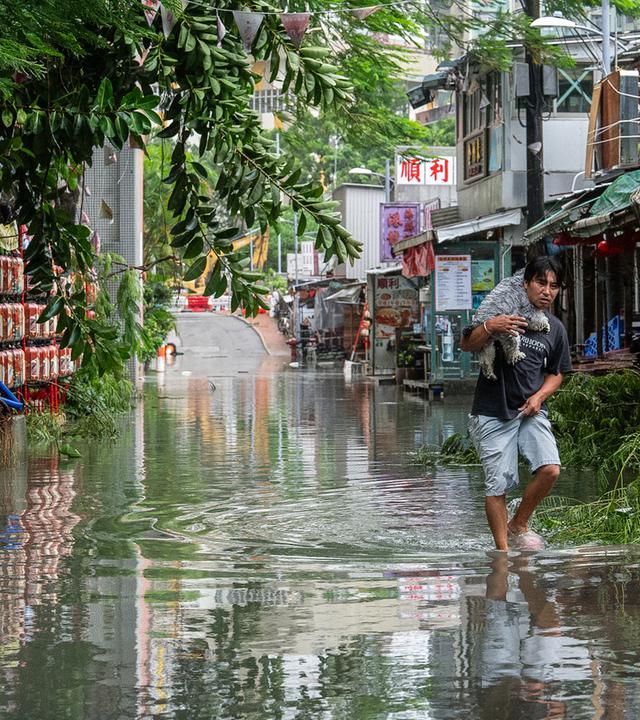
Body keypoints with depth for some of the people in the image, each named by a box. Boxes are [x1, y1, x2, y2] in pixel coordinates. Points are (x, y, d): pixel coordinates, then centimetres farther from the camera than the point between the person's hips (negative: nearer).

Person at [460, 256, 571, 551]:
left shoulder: (555, 328, 8)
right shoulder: (502, 312, -4)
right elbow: (467, 345, -5)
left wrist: (539, 396, -1)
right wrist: (489, 327, -24)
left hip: (531, 411, 3)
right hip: (492, 414, -3)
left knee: (550, 469, -15)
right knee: (497, 485, -3)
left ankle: (518, 526, 8)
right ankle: (502, 552, 9)